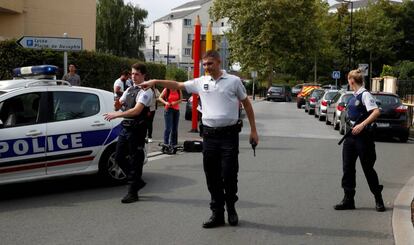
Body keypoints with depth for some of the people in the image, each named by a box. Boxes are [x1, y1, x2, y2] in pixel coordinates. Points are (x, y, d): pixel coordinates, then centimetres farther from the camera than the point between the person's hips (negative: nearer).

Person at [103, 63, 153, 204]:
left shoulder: (146, 92, -11)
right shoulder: (130, 90, 15)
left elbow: (136, 110, -23)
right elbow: (118, 106, 16)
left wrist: (116, 115, -27)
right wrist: (117, 105, -9)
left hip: (137, 130, -8)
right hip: (125, 128, 8)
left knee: (135, 160, -1)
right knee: (119, 157, 10)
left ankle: (132, 192, 7)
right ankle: (137, 181, 26)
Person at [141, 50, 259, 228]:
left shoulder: (233, 81, 1)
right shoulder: (201, 82, 9)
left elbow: (246, 103, 7)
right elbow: (177, 85, 11)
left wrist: (253, 130, 5)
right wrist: (155, 81, 1)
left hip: (229, 135, -3)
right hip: (209, 135, 4)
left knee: (229, 175, -1)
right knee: (212, 177, 7)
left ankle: (231, 208, 21)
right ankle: (217, 213, 16)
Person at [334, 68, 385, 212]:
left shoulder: (365, 95, -12)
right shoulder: (354, 96, 13)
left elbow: (376, 112, -23)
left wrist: (362, 125, -28)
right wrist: (349, 127, 14)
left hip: (363, 137, -8)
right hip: (351, 136, 8)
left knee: (368, 169, 0)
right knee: (348, 168, 5)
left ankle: (378, 200, 13)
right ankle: (348, 200, 10)